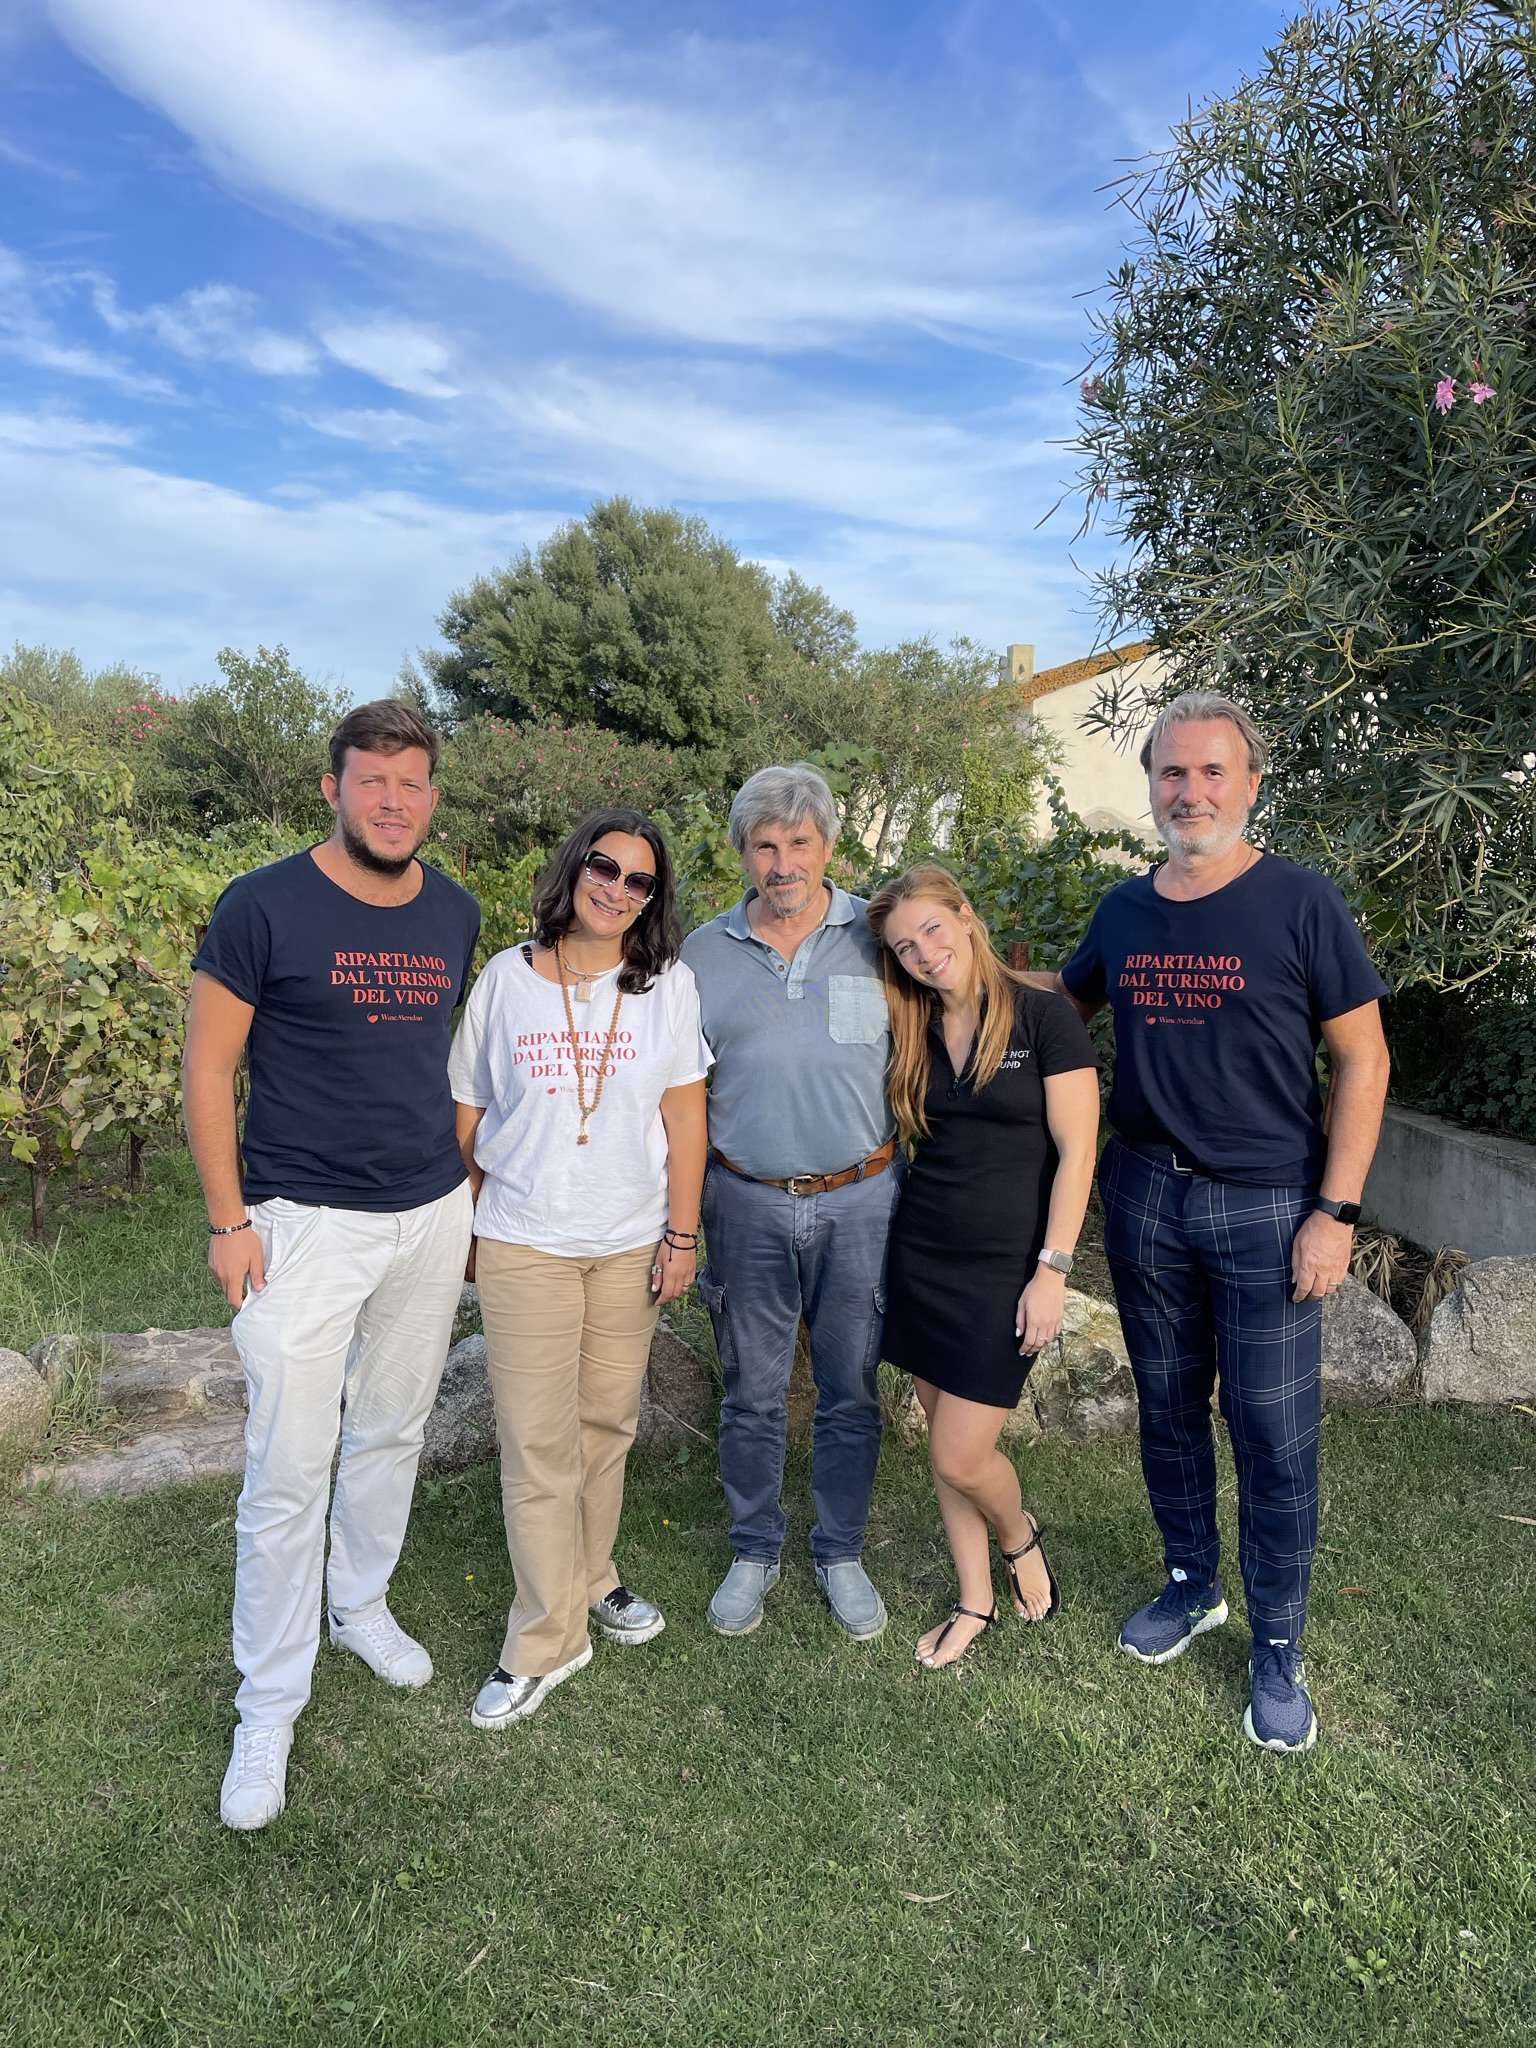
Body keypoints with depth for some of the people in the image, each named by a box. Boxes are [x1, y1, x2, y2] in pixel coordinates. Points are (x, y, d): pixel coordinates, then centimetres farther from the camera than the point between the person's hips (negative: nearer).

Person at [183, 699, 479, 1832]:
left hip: (433, 1217, 5)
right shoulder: (265, 906, -10)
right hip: (305, 1224, -4)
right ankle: (268, 1708, 19)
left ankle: (361, 1603, 43)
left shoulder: (456, 913, 4)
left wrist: (465, 1191, 14)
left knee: (392, 1434, 19)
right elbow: (209, 1066, -7)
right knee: (287, 1475, 0)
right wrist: (229, 1219, -9)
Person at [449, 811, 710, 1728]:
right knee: (538, 1442, 2)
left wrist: (682, 1234, -3)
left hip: (632, 1242, 1)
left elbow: (684, 1118, -1)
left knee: (607, 1425, 15)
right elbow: (468, 1111, 3)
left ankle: (590, 1579, 37)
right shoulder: (506, 980, -2)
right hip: (523, 1245, -1)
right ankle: (548, 1641, 16)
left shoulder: (670, 986, -2)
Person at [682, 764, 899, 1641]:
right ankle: (755, 1551, 32)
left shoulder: (879, 937, -1)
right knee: (752, 1394, 12)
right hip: (748, 1204, 1)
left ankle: (842, 1552, 31)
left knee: (852, 1393, 11)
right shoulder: (704, 952, 3)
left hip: (860, 1201, -1)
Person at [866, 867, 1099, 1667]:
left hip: (1005, 1268, -5)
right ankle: (976, 1602, 32)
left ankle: (1021, 1537, 30)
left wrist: (1051, 1271, -14)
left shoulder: (1043, 1016, -10)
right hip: (921, 1258, 5)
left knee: (959, 1458, -3)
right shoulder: (913, 1036, 5)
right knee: (944, 1445, 12)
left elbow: (1076, 1151, -11)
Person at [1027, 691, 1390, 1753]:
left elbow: (1363, 1059, -7)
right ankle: (1193, 1586, 39)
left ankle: (1279, 1647, 25)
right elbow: (1064, 992, 23)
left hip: (1269, 1207, -4)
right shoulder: (1125, 910, 5)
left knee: (1275, 1437, 5)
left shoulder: (1301, 901, -9)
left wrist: (1336, 1210, -12)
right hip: (1145, 1197, 4)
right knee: (1169, 1413, 17)